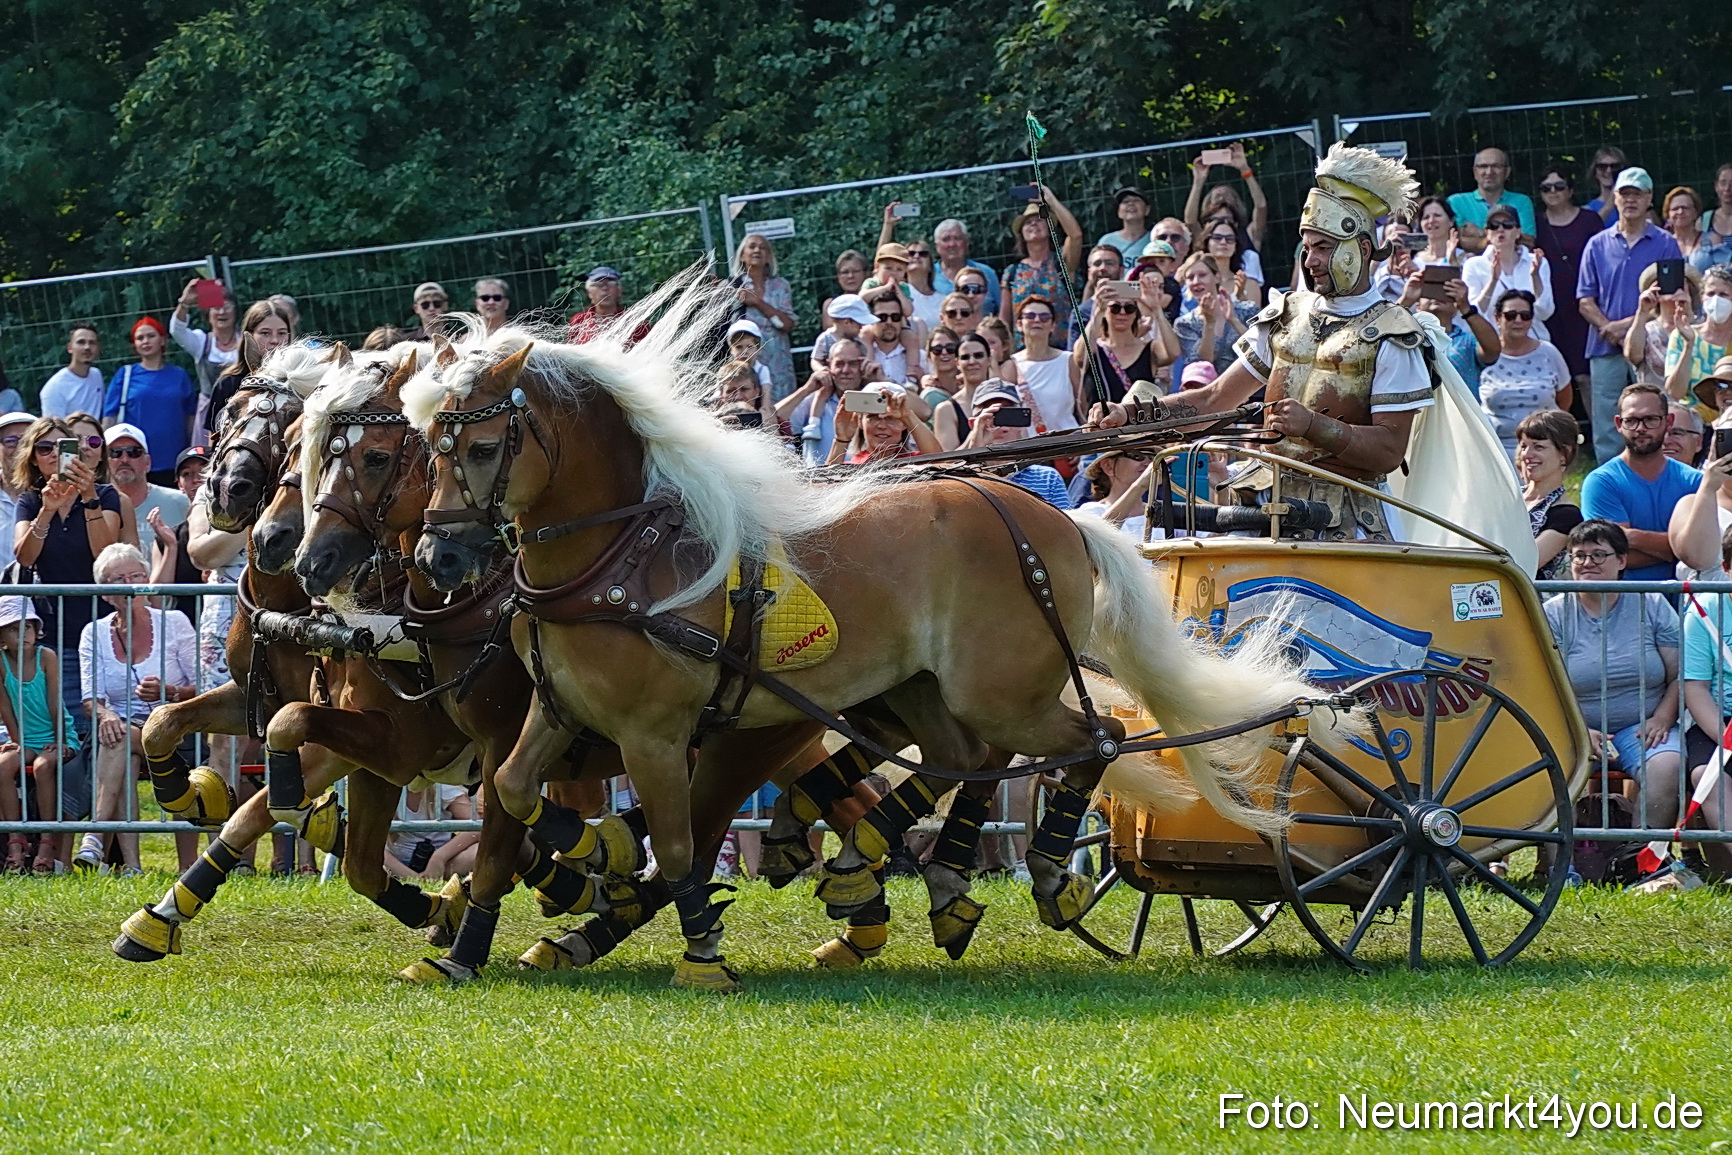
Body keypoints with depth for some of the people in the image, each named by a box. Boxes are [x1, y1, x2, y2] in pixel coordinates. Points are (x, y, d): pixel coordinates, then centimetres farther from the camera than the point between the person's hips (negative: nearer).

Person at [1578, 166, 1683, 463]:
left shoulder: (1665, 245, 7)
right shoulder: (1598, 245, 13)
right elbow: (1585, 301, 9)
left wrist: (1631, 323, -12)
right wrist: (1609, 328, -10)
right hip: (1606, 349, 2)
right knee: (1606, 432, -1)